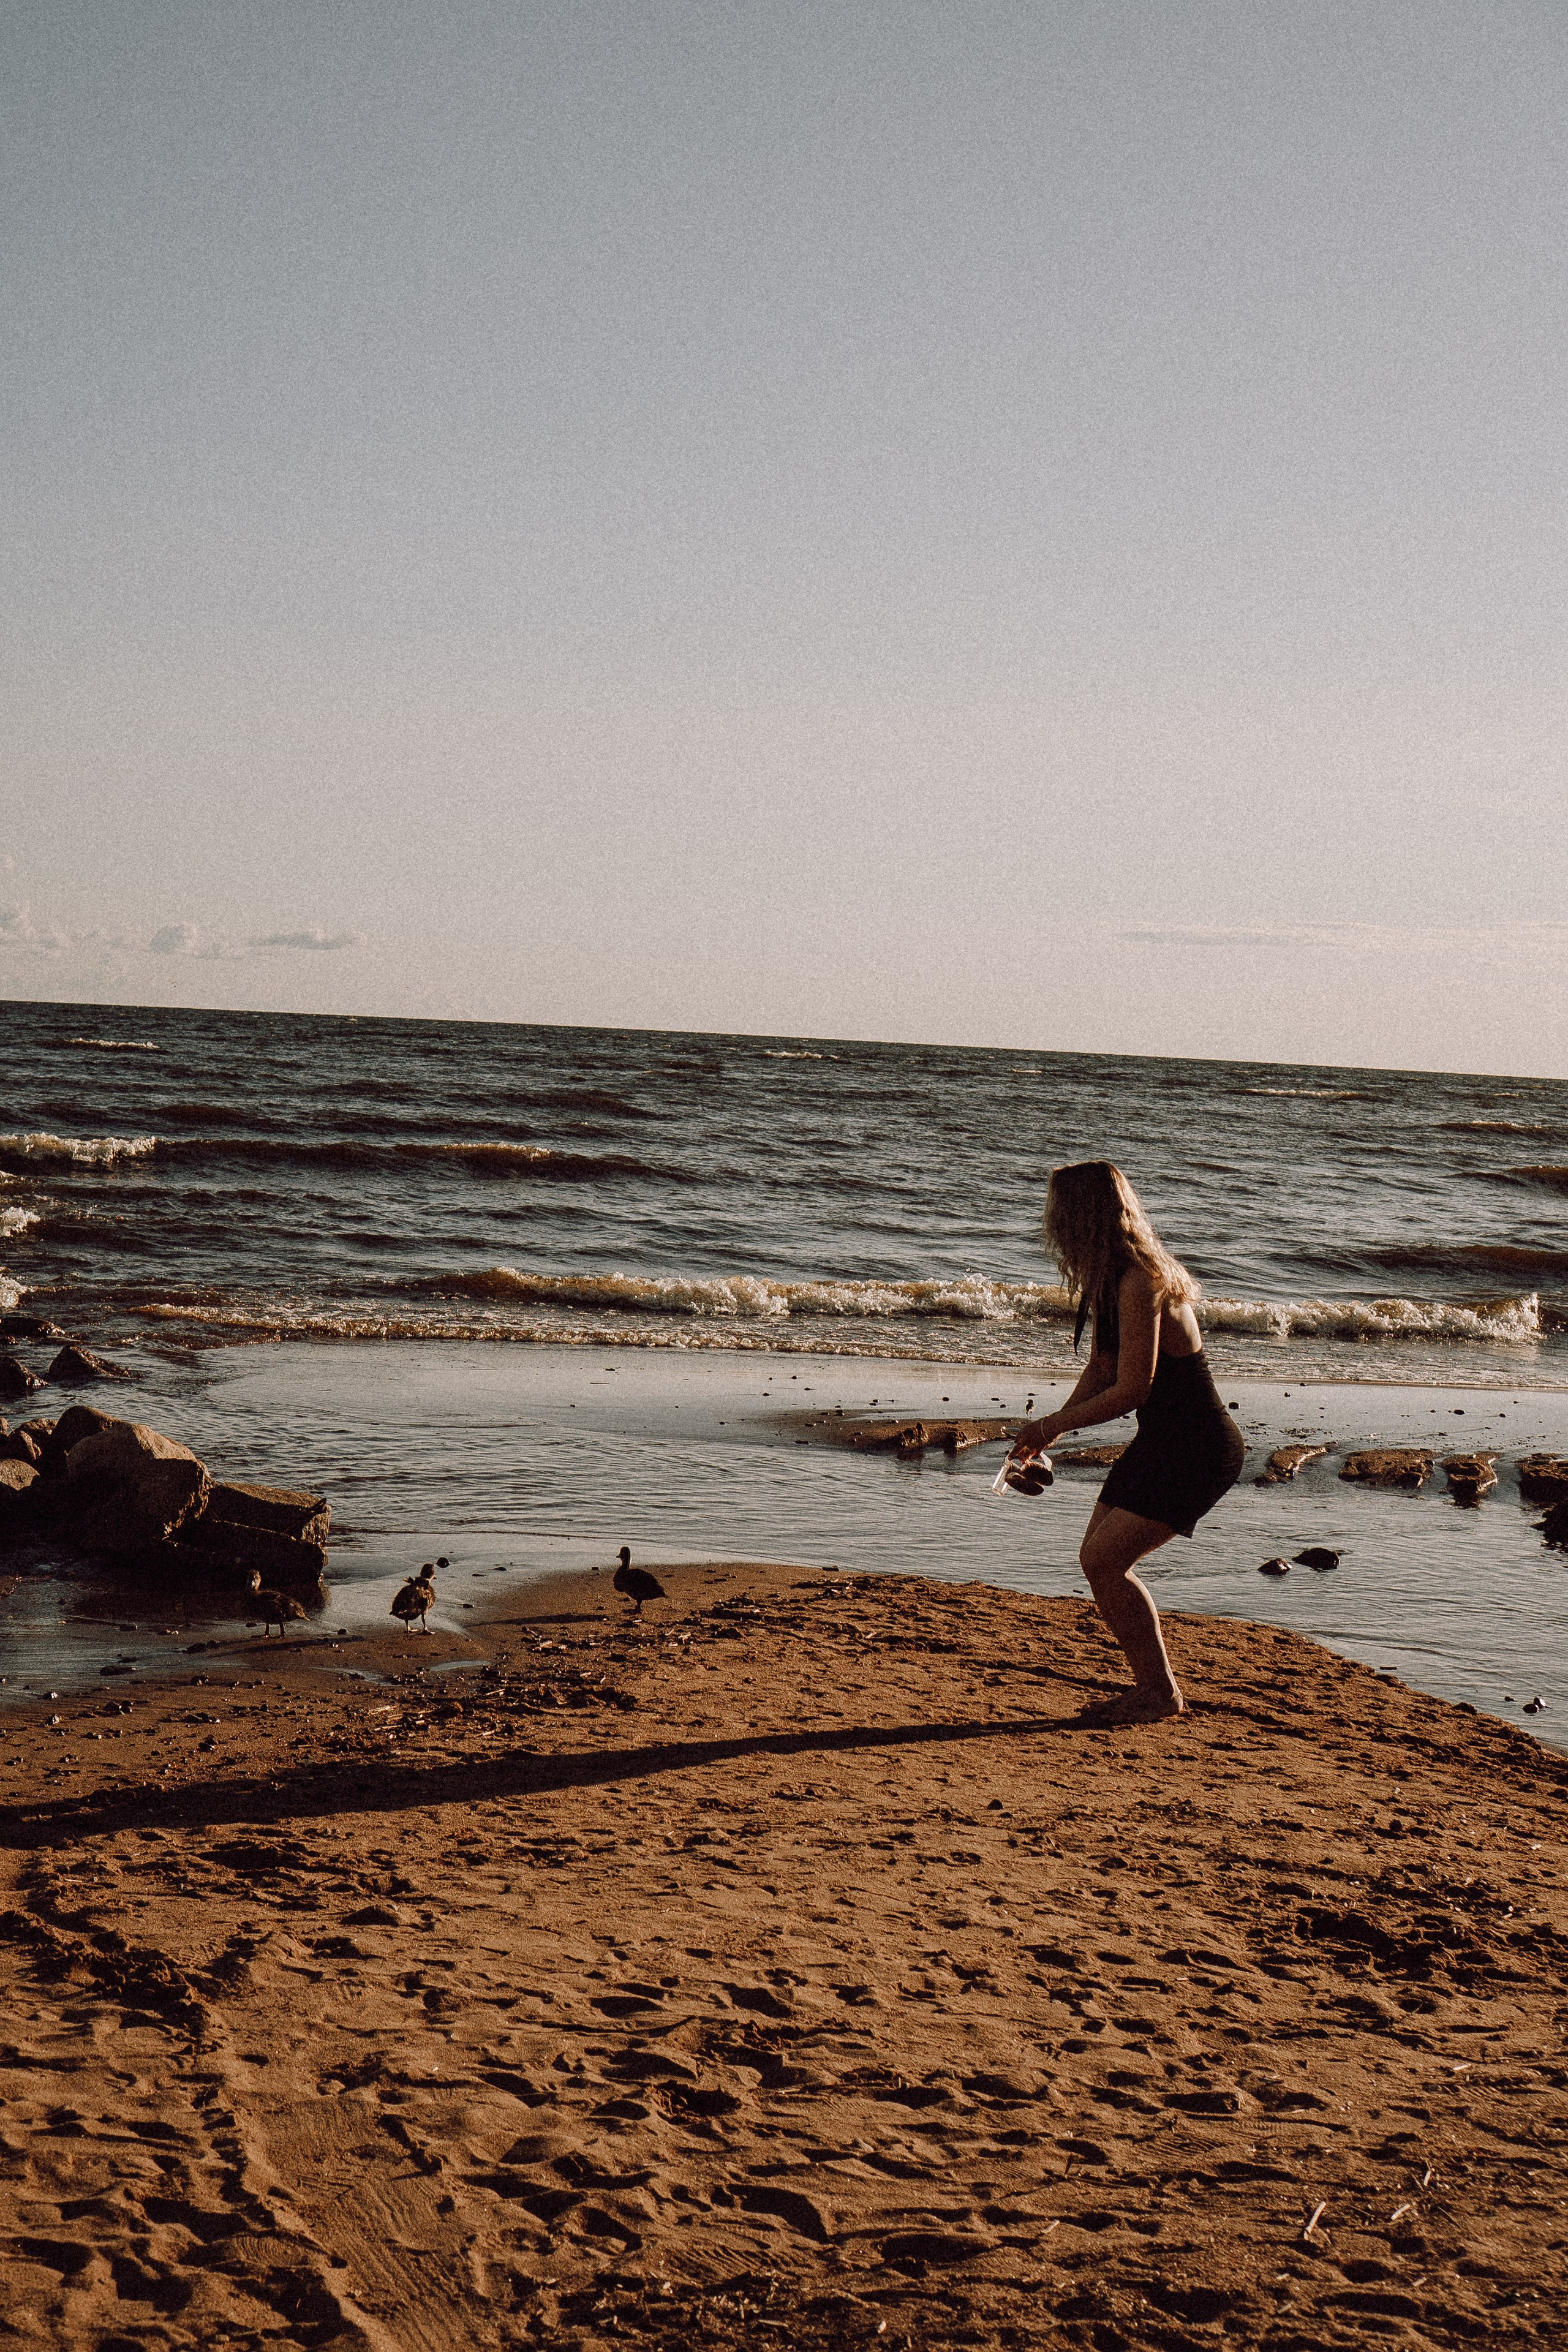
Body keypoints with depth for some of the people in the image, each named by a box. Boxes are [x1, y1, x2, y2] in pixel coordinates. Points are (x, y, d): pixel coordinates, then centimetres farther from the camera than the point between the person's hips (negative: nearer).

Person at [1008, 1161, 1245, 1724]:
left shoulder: (1139, 1284, -23)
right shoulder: (1110, 1279, 8)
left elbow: (1131, 1388, -23)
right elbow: (1101, 1370, 15)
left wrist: (1051, 1426, -14)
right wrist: (1054, 1429, 1)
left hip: (1197, 1449, -10)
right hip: (1164, 1442, 10)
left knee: (1104, 1562, -12)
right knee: (1099, 1559, 10)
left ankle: (1160, 1690, 1)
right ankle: (1155, 1683, 20)